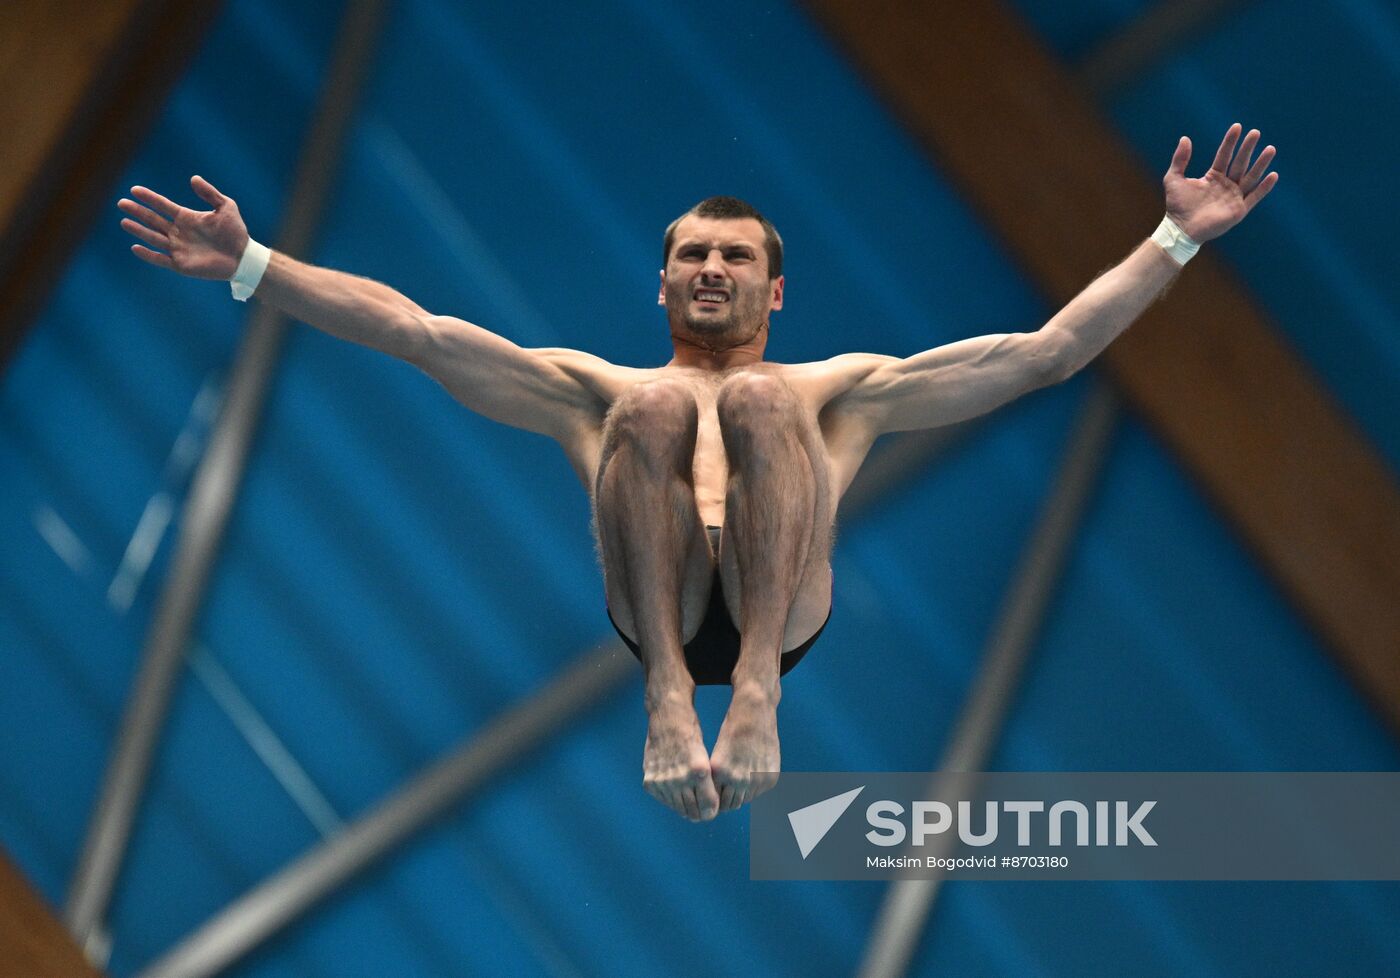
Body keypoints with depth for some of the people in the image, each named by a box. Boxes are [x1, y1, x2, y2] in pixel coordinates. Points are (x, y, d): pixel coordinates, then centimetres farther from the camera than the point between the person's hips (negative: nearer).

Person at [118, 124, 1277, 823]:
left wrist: (1179, 240, 22)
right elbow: (414, 330, 25)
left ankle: (754, 684, -42)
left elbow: (1050, 349, 29)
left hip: (783, 607, 0)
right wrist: (248, 264, 16)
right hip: (654, 609, 0)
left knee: (754, 401, -25)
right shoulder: (598, 386, 36)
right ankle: (669, 691, -42)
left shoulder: (837, 386, 36)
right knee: (658, 408, -25)